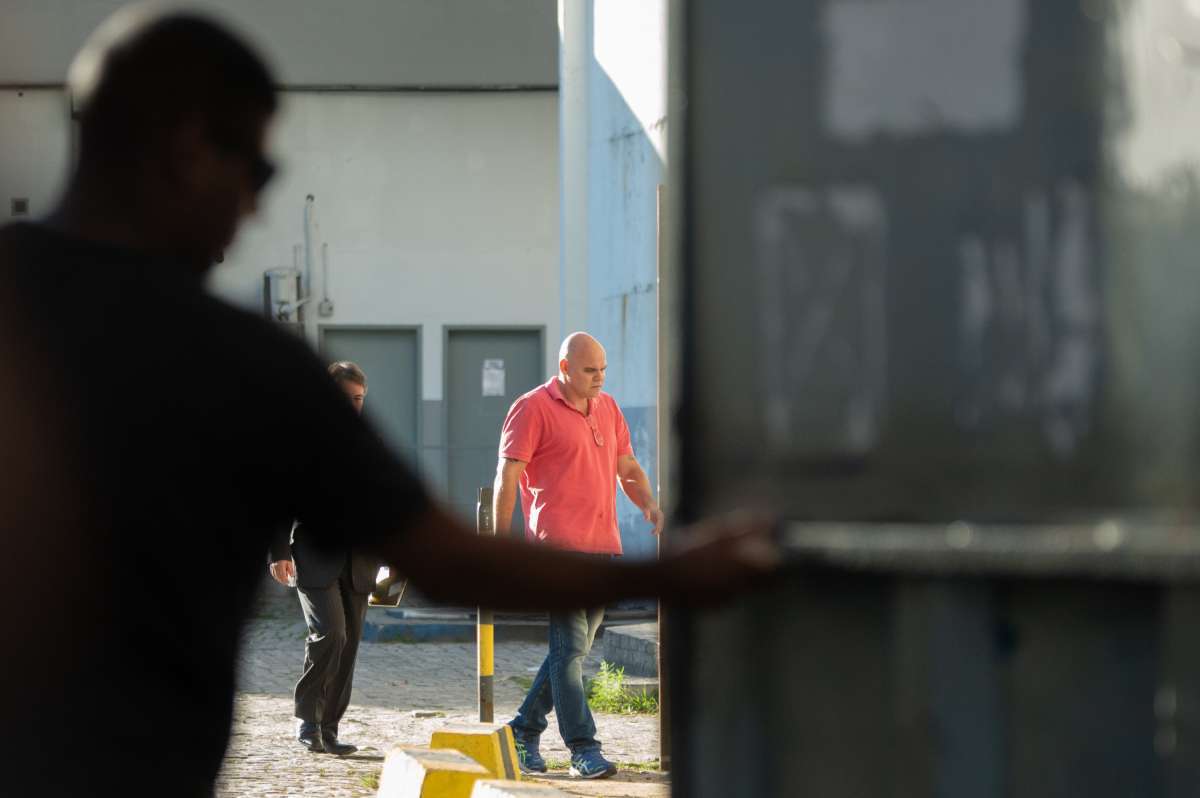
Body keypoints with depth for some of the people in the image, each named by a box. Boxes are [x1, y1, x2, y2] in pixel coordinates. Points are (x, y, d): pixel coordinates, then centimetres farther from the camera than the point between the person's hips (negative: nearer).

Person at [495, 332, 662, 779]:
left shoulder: (608, 408, 18)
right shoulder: (533, 409, -3)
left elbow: (627, 467, 24)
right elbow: (507, 478, -6)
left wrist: (649, 506, 3)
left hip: (603, 546, 7)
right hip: (558, 548, -7)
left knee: (574, 650, 10)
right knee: (569, 649, -10)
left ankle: (524, 730, 23)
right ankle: (583, 749, -11)